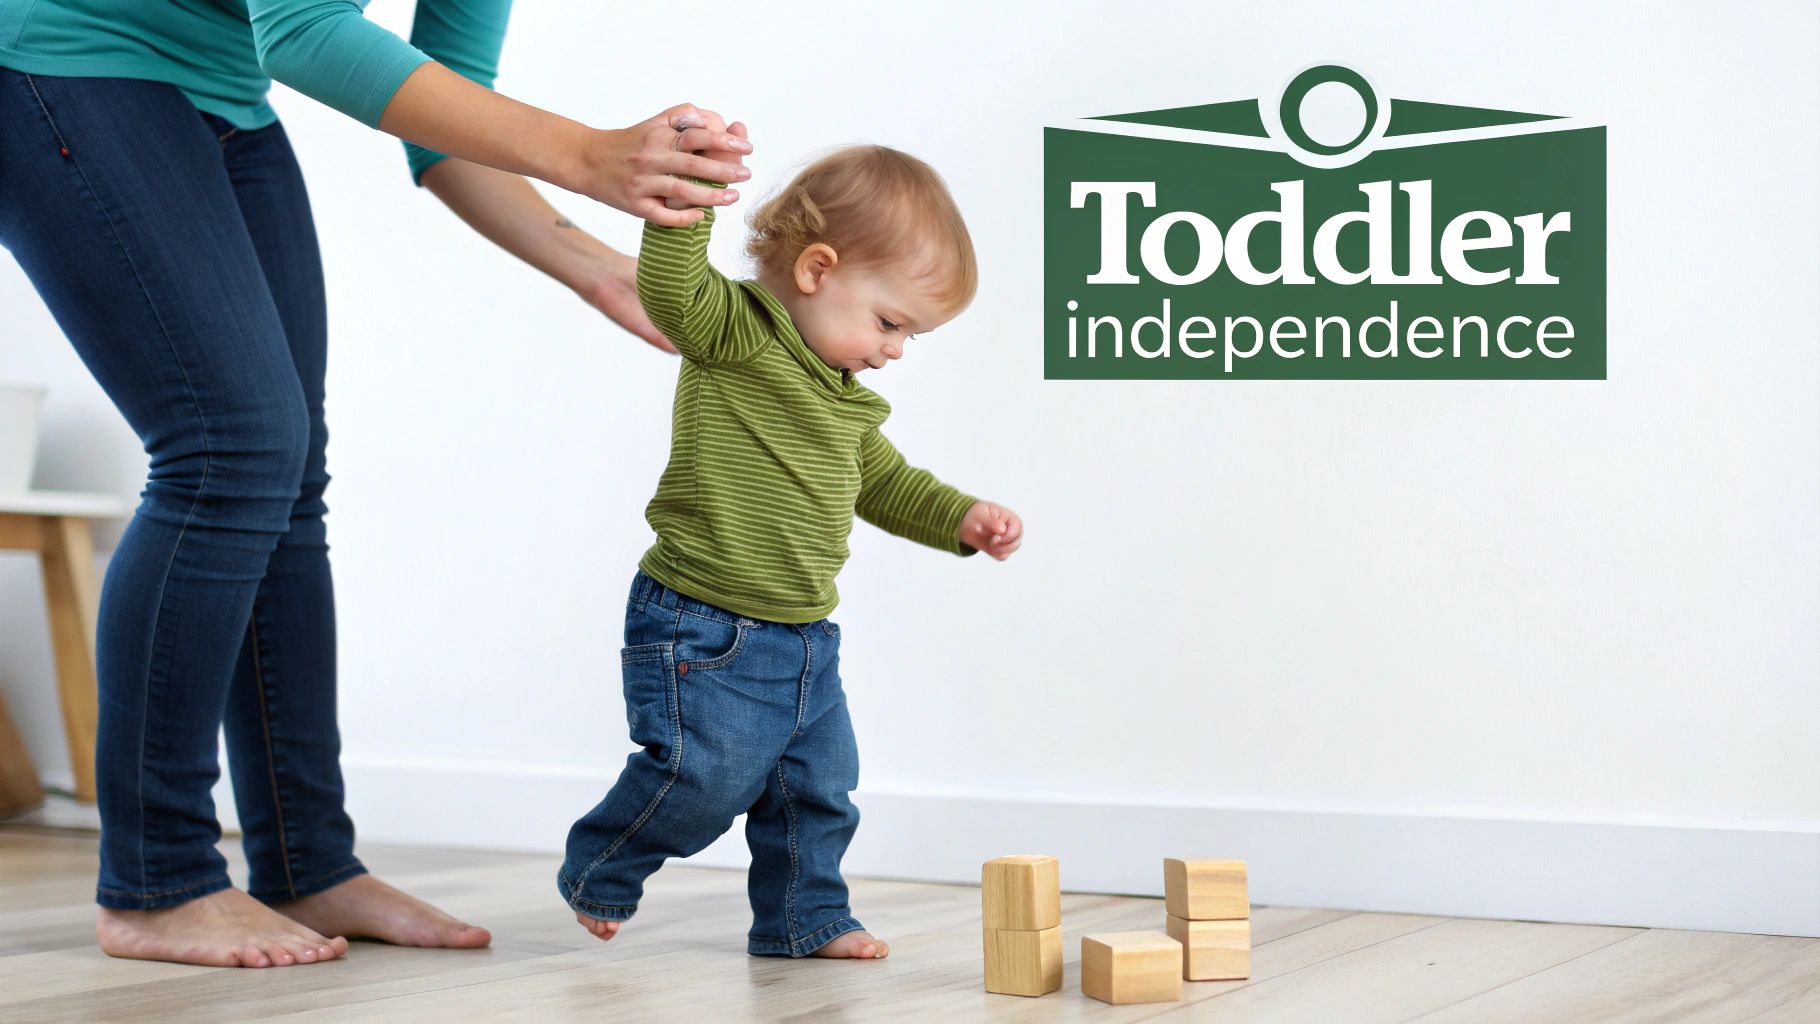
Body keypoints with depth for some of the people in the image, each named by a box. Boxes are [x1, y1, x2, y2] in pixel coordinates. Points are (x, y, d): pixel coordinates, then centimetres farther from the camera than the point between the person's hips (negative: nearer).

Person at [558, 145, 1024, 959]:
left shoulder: (848, 401, 13)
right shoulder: (734, 338, -14)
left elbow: (885, 484, 25)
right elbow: (670, 288, -33)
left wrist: (962, 519, 11)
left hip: (804, 637, 9)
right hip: (702, 631, -9)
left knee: (818, 783, 12)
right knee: (704, 775, -9)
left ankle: (803, 916, 28)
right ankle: (597, 876, 16)